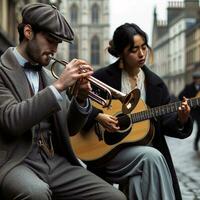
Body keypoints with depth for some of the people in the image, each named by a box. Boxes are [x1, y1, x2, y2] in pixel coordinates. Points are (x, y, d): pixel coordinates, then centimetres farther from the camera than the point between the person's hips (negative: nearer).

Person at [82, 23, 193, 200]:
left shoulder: (155, 83, 9)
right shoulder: (103, 77, -2)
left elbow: (164, 122, 5)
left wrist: (180, 119, -15)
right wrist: (97, 116, -17)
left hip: (145, 150, 3)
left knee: (138, 184, -28)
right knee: (151, 156, -28)